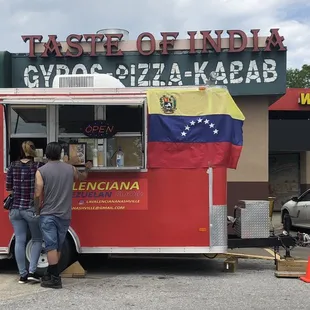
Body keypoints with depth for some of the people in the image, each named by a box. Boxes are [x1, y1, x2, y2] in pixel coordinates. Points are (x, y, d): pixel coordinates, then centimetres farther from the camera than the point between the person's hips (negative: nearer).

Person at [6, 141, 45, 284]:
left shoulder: (13, 166, 3)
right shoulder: (39, 166, -8)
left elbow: (9, 189, 6)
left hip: (15, 209, 3)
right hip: (32, 209, -3)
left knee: (19, 241, 9)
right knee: (37, 240, 13)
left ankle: (23, 275, 13)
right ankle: (32, 271, 6)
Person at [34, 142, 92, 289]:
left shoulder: (41, 171, -6)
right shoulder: (70, 168, 5)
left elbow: (38, 195, -11)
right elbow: (81, 177, 27)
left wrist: (38, 208, 7)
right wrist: (87, 169, 48)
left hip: (48, 214, -4)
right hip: (65, 215, 4)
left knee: (51, 246, -3)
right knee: (58, 247, 14)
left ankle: (55, 279, -4)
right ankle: (50, 274, 26)